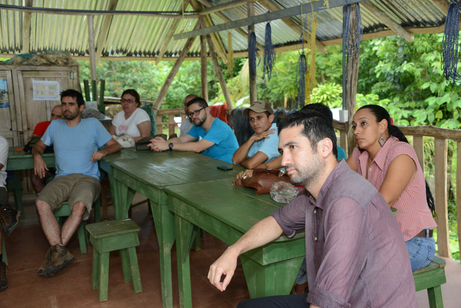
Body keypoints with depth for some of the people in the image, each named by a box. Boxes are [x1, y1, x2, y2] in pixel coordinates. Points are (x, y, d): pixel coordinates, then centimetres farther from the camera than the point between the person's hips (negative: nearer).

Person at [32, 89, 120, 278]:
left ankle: (56, 251, -27)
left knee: (80, 206, -35)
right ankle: (60, 252, -35)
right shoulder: (55, 126, 20)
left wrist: (103, 151, -11)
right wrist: (37, 155, 5)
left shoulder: (93, 124, 11)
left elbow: (115, 145, 11)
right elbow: (39, 145, 29)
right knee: (41, 203, -29)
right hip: (62, 178, 3)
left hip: (87, 178, -3)